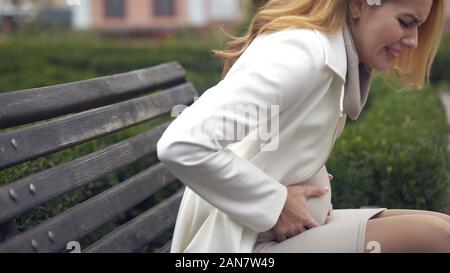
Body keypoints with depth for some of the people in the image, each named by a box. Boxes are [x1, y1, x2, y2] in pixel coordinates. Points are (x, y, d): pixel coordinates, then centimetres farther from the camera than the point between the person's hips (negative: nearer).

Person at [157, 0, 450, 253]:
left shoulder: (337, 55, 8)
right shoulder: (300, 51, -21)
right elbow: (181, 145, -30)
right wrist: (275, 204, -19)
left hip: (295, 224, 9)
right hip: (250, 241, -9)